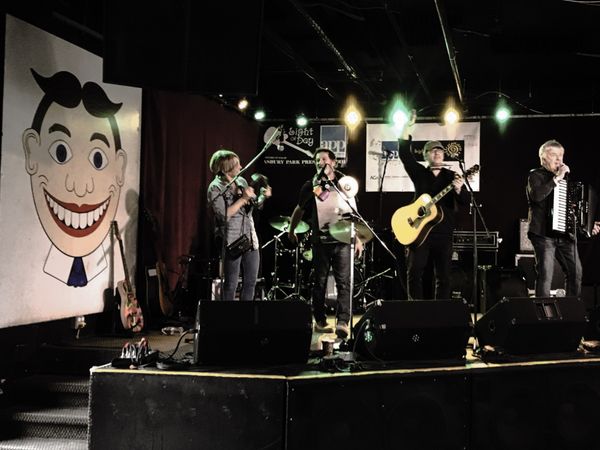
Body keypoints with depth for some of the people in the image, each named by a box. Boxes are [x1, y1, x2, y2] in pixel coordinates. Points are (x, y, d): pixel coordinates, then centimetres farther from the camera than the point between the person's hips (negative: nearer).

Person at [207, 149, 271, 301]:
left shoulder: (241, 181, 9)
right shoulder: (215, 188, -9)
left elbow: (253, 205, 18)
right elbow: (224, 215, -19)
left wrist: (263, 196, -2)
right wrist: (243, 198, -19)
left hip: (250, 240, 7)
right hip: (231, 242, -6)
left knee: (251, 282, 11)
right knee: (231, 284, 2)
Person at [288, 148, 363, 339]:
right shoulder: (311, 186, 5)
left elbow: (354, 213, 11)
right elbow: (300, 209, 16)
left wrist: (358, 238, 9)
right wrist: (291, 231, 14)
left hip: (343, 240, 0)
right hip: (320, 241, 1)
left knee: (344, 281, -9)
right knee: (320, 282, 7)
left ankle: (343, 322, -12)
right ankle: (320, 321, 18)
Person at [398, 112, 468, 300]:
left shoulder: (452, 176, 6)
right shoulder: (419, 173, 7)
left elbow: (465, 201, -4)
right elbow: (404, 153, -5)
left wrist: (459, 189, -27)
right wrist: (408, 127, -12)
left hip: (443, 233, 0)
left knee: (443, 276, 3)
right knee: (414, 273, -2)